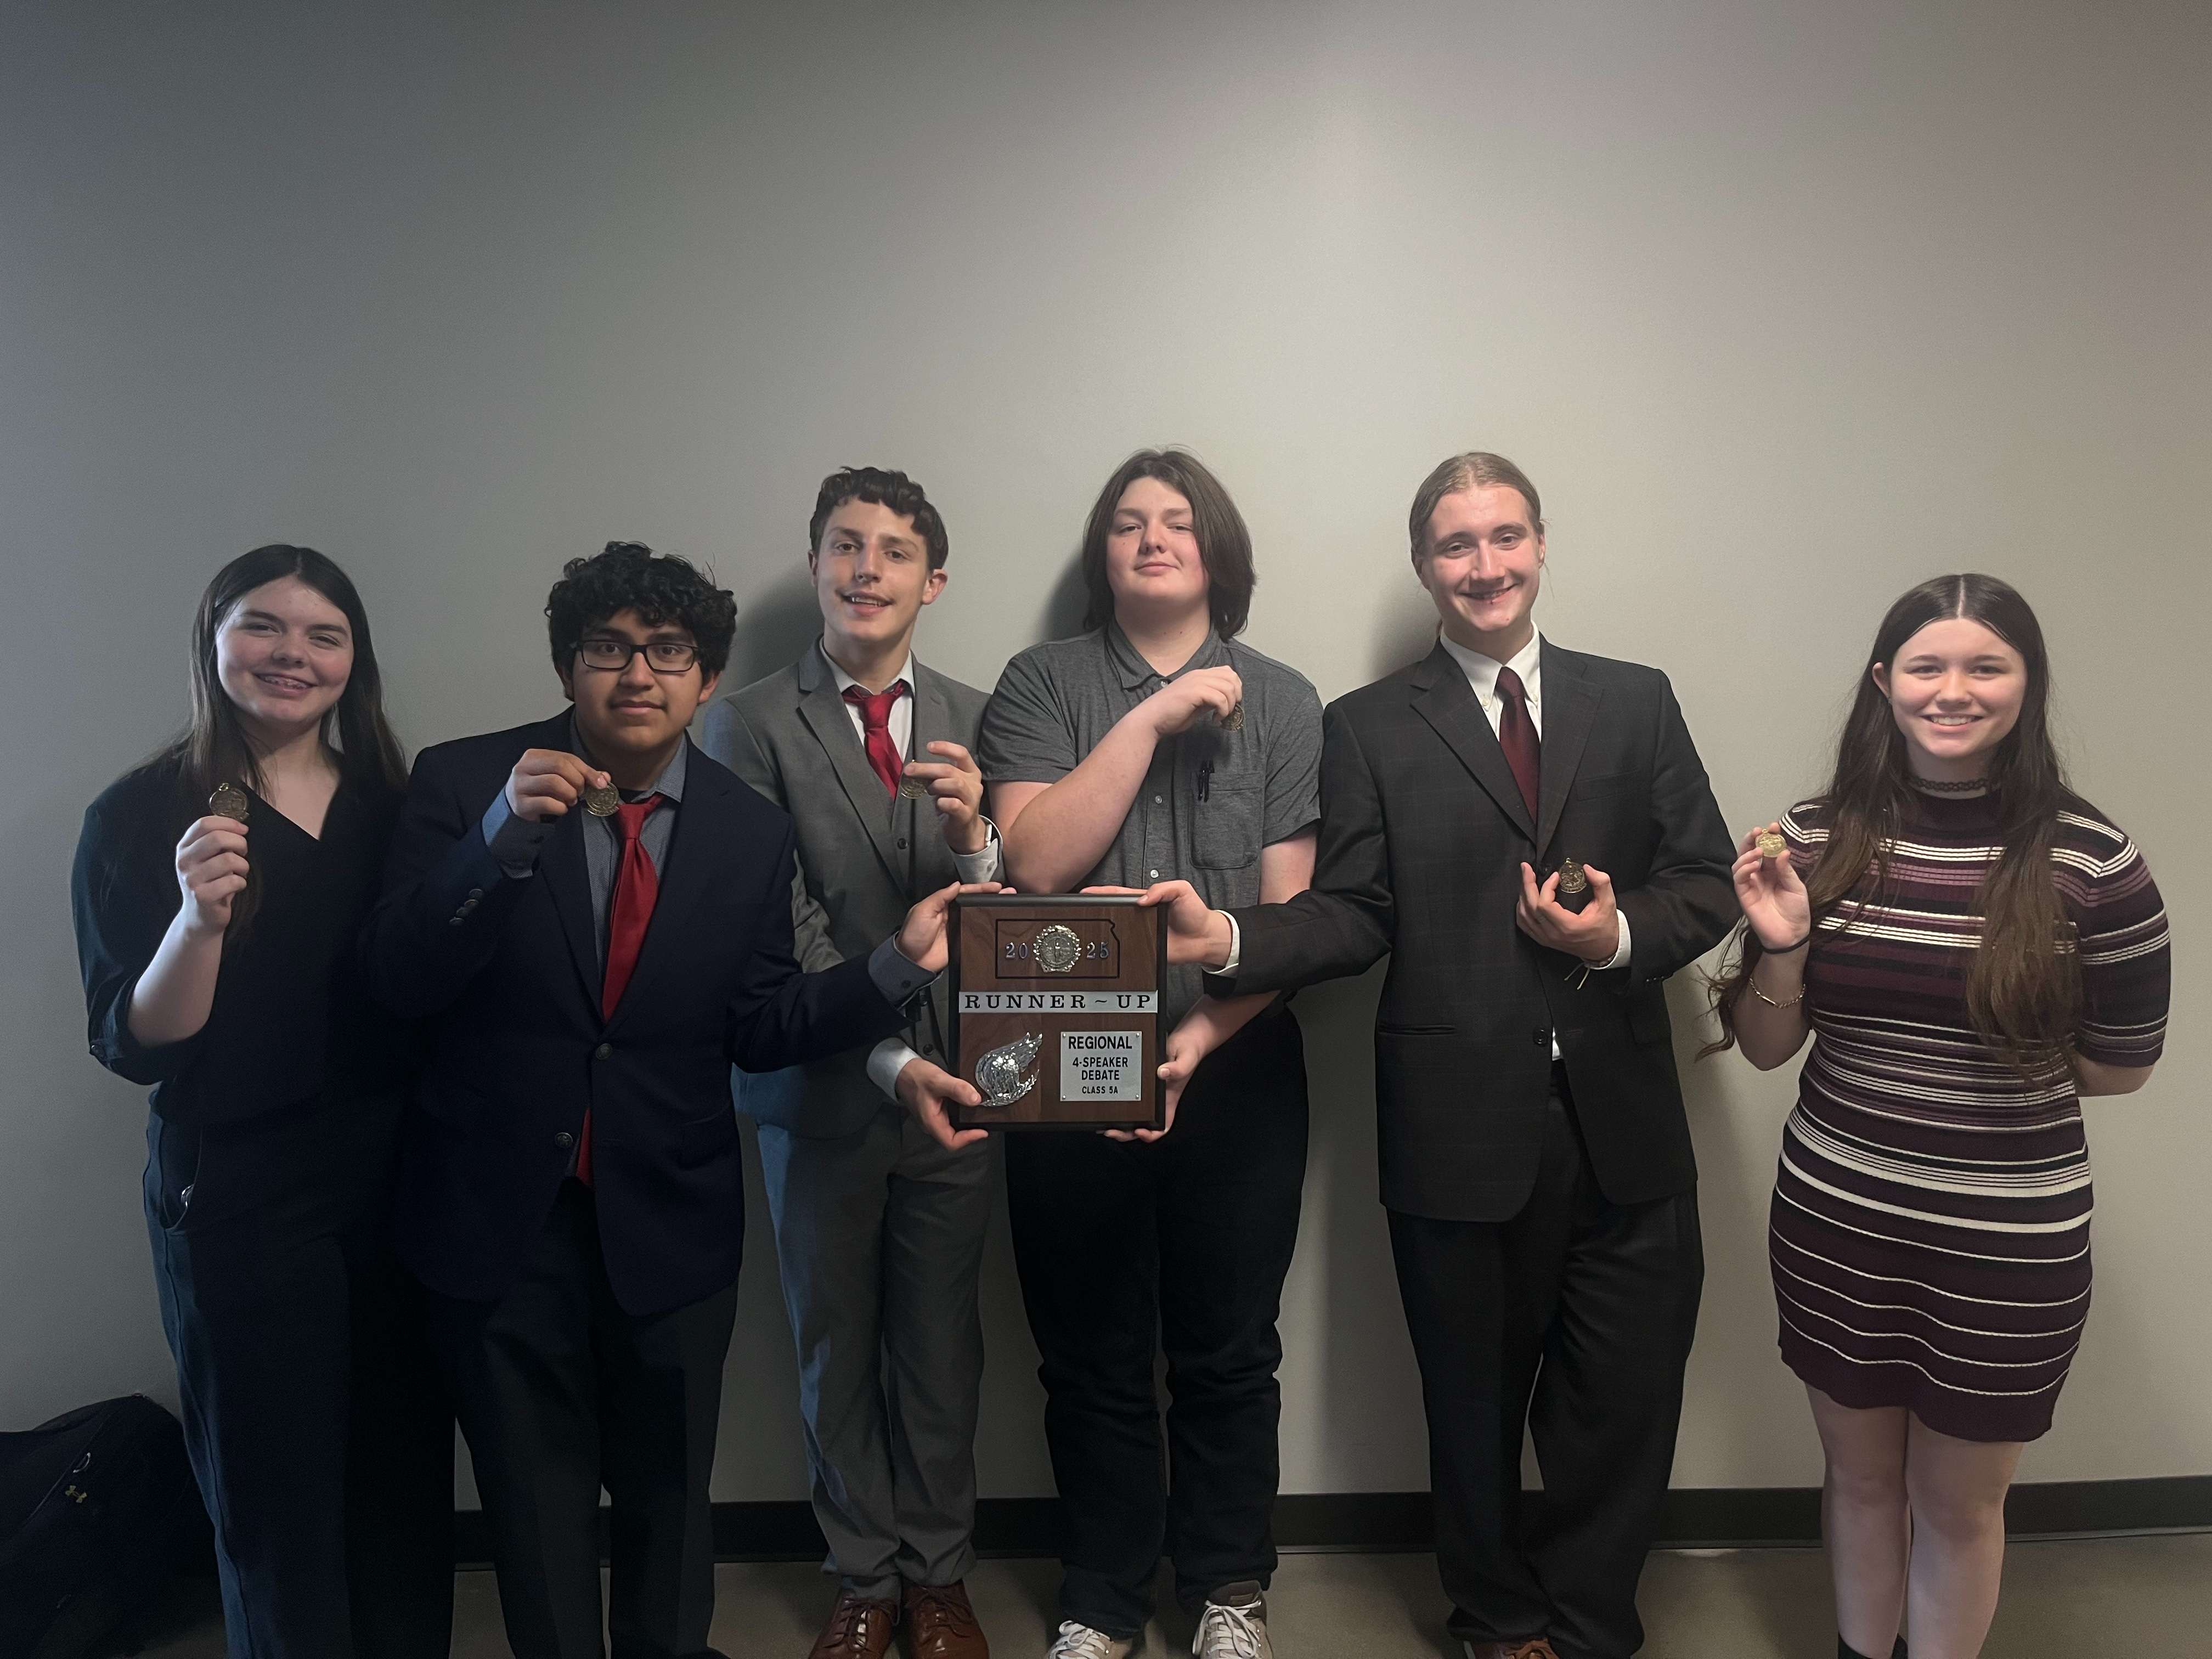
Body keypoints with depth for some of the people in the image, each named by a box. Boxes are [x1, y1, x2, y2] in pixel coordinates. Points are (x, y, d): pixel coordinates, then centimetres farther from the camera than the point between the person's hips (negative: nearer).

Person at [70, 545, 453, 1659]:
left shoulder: (393, 802, 4)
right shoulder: (142, 815, -7)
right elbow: (131, 1048, -13)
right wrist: (198, 915, -28)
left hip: (398, 1187, 4)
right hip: (242, 1203, -3)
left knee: (409, 1485, 14)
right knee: (278, 1506, 11)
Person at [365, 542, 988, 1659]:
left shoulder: (750, 831, -3)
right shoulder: (463, 785, -8)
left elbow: (758, 1030, -3)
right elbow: (397, 980, -15)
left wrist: (895, 967, -18)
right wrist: (505, 832, -29)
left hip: (668, 1220, 2)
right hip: (496, 1216, -1)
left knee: (667, 1491, 20)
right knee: (535, 1502, 16)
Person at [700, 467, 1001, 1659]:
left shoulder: (973, 721, 1)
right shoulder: (748, 726, -5)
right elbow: (780, 932, -11)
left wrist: (973, 836, -24)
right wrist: (889, 1058, -21)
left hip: (952, 1085, 1)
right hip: (823, 1091, -1)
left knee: (943, 1345, 13)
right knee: (836, 1347, 15)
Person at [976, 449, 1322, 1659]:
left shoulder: (1281, 701, 4)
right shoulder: (1041, 686, 2)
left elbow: (1293, 913, -2)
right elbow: (1037, 860, -12)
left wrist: (1199, 1039, -15)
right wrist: (1155, 715, -14)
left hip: (1235, 1072, 1)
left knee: (1227, 1353, 13)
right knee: (1092, 1360, 12)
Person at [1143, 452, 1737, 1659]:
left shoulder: (1636, 701, 8)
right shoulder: (1370, 727, 2)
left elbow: (1706, 882, 5)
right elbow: (1354, 915, -5)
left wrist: (1620, 933, -14)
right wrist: (1228, 938, -21)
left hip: (1621, 1123, 2)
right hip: (1461, 1128, -1)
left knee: (1623, 1405, 12)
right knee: (1475, 1409, 16)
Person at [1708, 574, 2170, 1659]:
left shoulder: (2093, 862, -13)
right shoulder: (1815, 838, -7)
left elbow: (2119, 1066, -1)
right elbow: (1765, 1048, -1)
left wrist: (1966, 1057, -5)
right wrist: (1783, 948, -19)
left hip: (2010, 1242, -2)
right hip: (1834, 1221, 2)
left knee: (1957, 1504, 17)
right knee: (1861, 1475, 22)